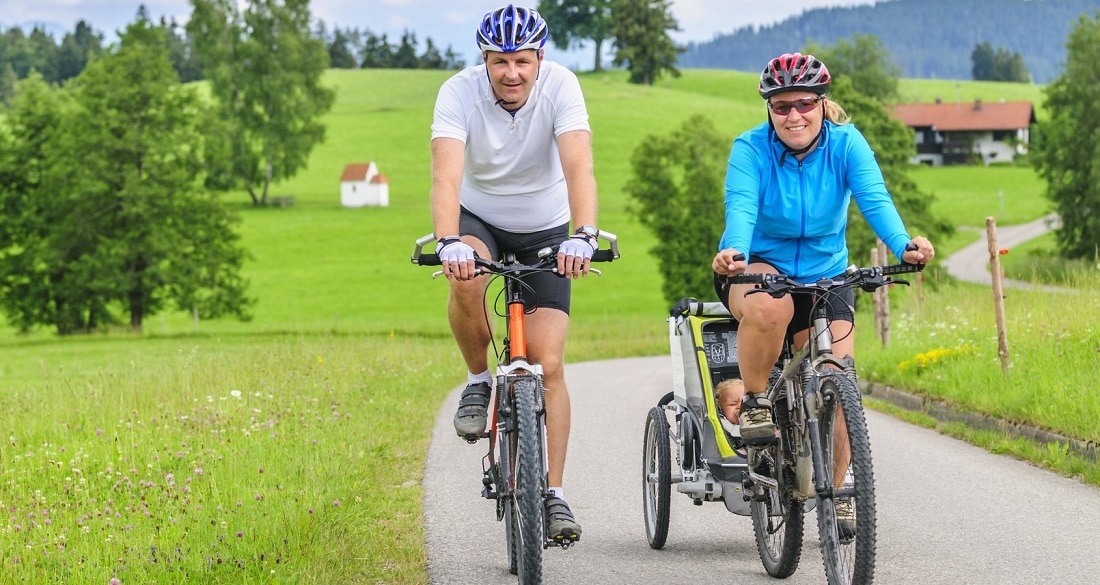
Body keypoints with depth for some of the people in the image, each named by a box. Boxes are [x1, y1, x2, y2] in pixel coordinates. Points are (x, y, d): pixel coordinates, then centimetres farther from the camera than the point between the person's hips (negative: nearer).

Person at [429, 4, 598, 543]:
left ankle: (553, 495, -2)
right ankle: (479, 381, -7)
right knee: (466, 282, -35)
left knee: (548, 364, -10)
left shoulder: (560, 86, -25)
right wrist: (448, 242, -55)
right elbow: (446, 176, -38)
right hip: (480, 219, 0)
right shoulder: (459, 93, -25)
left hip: (545, 228, 0)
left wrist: (583, 235, -55)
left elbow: (579, 168, -37)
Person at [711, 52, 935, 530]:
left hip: (824, 277, 2)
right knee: (770, 307, -39)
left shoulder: (846, 144, -11)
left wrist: (904, 247, -45)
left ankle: (835, 491, 9)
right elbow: (741, 206, -31)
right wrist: (734, 251, -54)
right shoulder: (751, 149, -15)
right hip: (759, 269, -2)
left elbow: (875, 200, -25)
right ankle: (754, 402, -14)